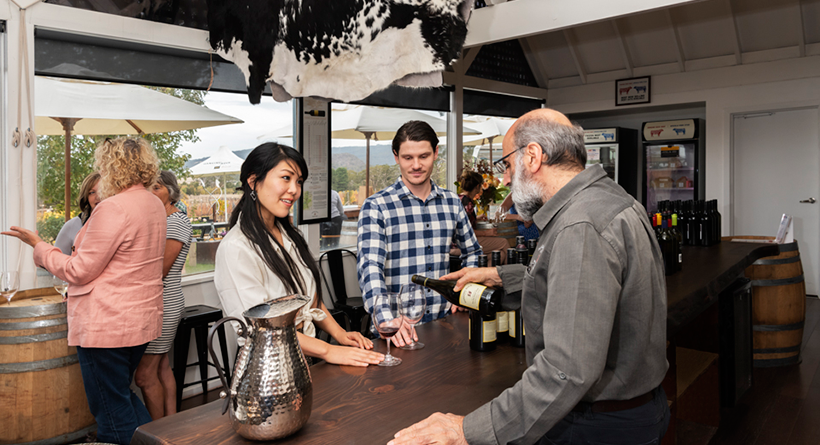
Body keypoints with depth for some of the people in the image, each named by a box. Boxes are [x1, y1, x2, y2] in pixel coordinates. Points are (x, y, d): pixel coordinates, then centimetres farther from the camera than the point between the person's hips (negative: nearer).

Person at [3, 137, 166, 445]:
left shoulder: (113, 208, -19)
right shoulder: (154, 205, 8)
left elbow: (79, 271, -14)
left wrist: (38, 246, -2)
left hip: (107, 324, -9)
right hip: (143, 318, 9)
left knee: (111, 410, 5)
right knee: (121, 394, 24)